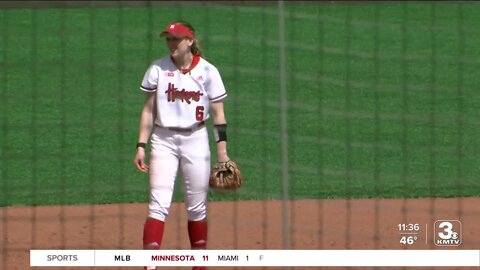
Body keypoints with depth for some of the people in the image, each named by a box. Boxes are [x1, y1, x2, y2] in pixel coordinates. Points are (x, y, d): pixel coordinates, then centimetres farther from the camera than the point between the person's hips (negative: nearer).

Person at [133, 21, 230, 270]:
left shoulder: (207, 71, -1)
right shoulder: (158, 69, 1)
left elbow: (218, 113, 1)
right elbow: (148, 110, 4)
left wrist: (222, 150, -4)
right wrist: (141, 146, -2)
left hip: (196, 140, 0)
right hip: (164, 139, 0)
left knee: (196, 207, 6)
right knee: (159, 204, -12)